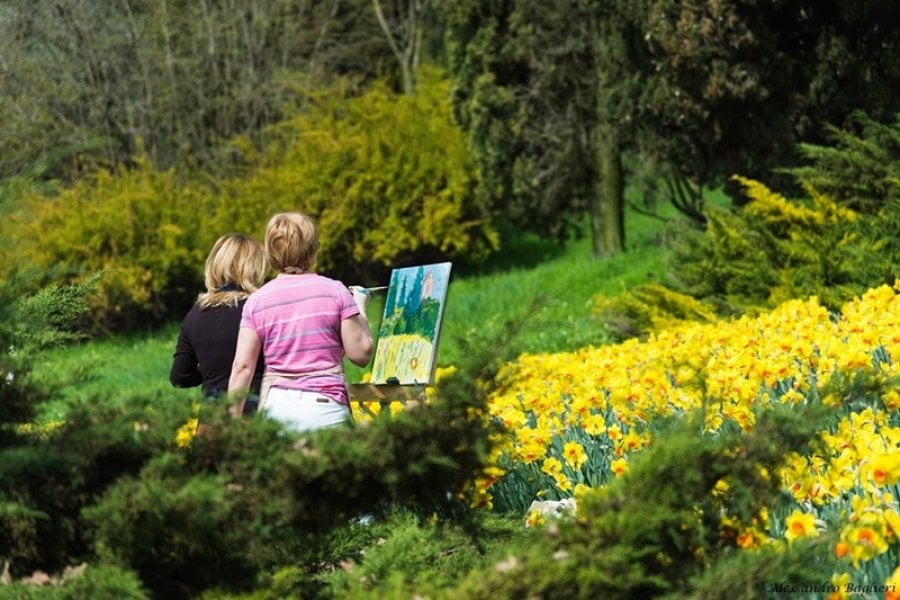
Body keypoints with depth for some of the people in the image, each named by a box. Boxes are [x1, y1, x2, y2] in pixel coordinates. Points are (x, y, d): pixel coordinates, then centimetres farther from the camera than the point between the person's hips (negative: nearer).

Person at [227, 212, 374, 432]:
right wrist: (360, 308, 18)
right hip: (325, 409, -2)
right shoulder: (335, 291, 1)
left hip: (274, 407, 2)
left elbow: (242, 367, 1)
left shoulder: (256, 301, 6)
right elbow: (361, 353, 2)